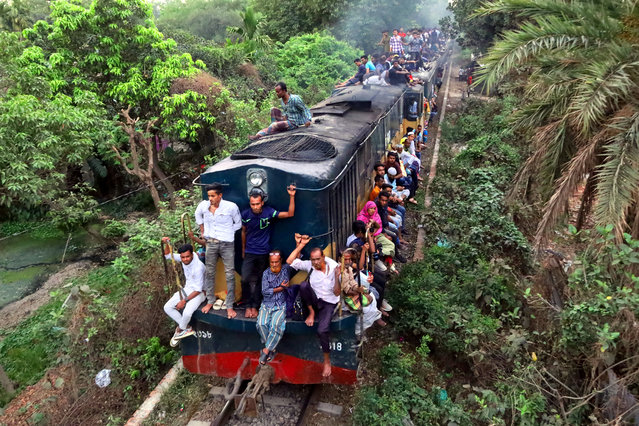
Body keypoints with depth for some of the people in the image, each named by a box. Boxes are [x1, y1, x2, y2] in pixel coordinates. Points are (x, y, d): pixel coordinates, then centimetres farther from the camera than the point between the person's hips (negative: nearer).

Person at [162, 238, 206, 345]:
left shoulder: (198, 267, -30)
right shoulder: (183, 258, -9)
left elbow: (198, 290, -24)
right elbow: (168, 255, 8)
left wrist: (184, 301, -22)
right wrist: (167, 244, -12)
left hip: (198, 292, -8)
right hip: (187, 289, 8)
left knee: (187, 312, -31)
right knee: (167, 307, -5)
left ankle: (180, 330, 3)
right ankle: (187, 328, 3)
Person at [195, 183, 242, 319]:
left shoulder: (231, 207, -14)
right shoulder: (203, 205, -4)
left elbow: (238, 223, 2)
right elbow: (198, 215, 20)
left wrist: (228, 233, -3)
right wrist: (202, 231, 17)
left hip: (227, 244, -3)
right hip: (210, 243, 3)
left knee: (230, 275, -1)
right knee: (209, 273, 13)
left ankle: (229, 306, 9)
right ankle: (210, 301, 31)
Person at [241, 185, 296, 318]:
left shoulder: (269, 212, -12)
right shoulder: (245, 214, -6)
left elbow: (290, 214, -15)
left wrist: (292, 196, -24)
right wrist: (243, 250, 17)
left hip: (264, 253, -1)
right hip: (249, 253, 1)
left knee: (259, 281, 7)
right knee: (245, 279, -10)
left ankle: (254, 306, 21)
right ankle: (248, 306, 8)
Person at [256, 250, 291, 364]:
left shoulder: (286, 269, 5)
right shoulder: (266, 273, 6)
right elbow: (265, 292, -2)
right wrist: (280, 288, -5)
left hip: (281, 305, -2)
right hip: (267, 304, 2)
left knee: (275, 324, -28)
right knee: (261, 324, -24)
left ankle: (266, 350, -13)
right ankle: (271, 349, -7)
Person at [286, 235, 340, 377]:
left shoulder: (334, 268, -17)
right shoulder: (310, 265, -9)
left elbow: (337, 293, -15)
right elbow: (290, 262, -15)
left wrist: (337, 277, -33)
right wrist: (300, 245, -19)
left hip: (328, 303, -3)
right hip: (314, 300, 3)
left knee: (322, 330, -24)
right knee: (304, 285, -28)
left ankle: (327, 361, 1)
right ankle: (312, 313, -7)